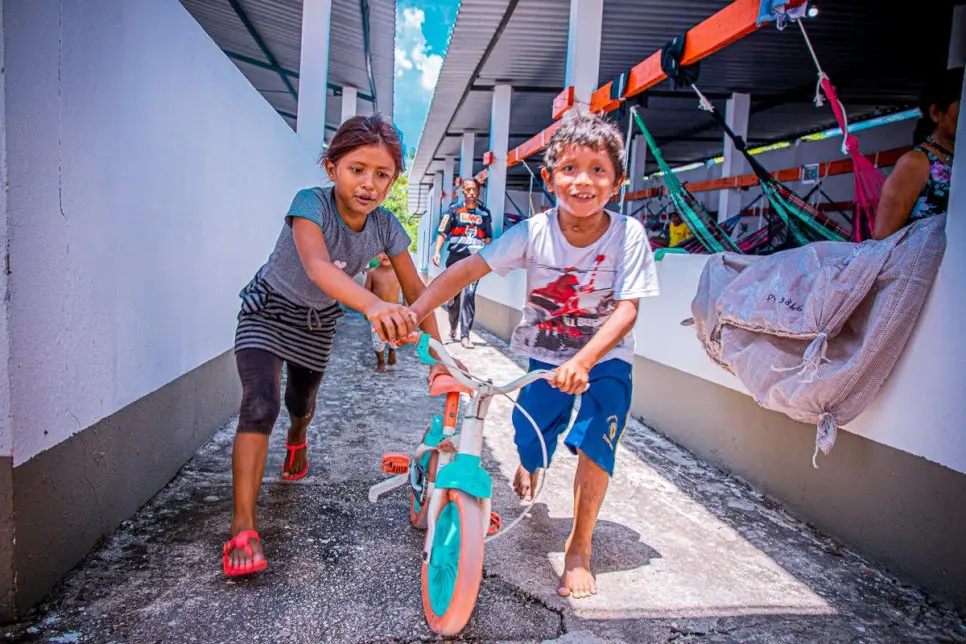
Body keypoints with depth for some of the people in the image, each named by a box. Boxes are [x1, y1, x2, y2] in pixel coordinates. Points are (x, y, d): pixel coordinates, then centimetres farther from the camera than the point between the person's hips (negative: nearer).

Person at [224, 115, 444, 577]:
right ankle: (243, 528, -14)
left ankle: (296, 441, 60)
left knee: (302, 405, 20)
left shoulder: (385, 226, -18)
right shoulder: (311, 204, -32)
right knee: (261, 406, -22)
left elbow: (414, 287, -11)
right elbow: (317, 264, -52)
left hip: (318, 322, 5)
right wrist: (372, 305, -70)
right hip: (269, 310, -4)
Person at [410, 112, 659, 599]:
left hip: (605, 358, -1)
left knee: (594, 442, -19)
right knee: (531, 445, -1)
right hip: (545, 357, 1)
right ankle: (528, 464, 42)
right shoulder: (534, 231, -15)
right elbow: (468, 269, -19)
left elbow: (627, 308, -21)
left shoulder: (627, 234, -16)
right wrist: (414, 311, -31)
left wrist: (583, 361, -36)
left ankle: (579, 549, 4)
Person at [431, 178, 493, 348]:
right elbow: (442, 233, 1)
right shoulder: (454, 211, 6)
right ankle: (452, 328, 32)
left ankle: (465, 335, -13)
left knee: (469, 295, -13)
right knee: (453, 296, 9)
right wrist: (437, 252, -11)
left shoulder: (484, 213, 11)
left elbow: (488, 237, 16)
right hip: (455, 258, 0)